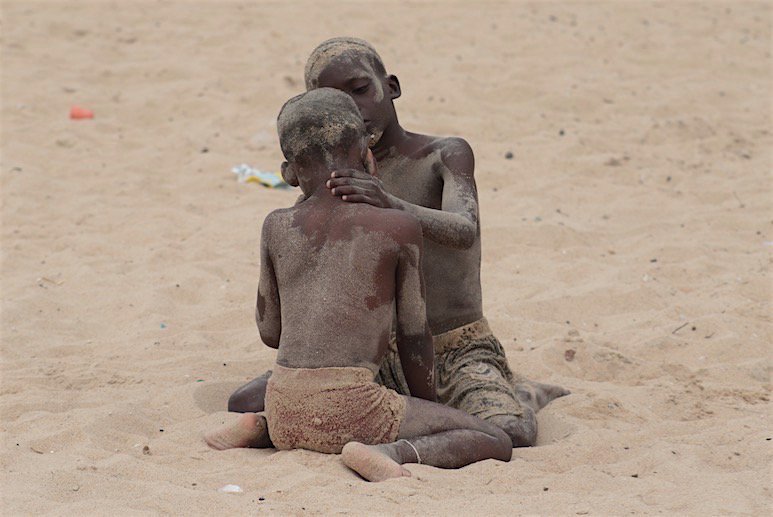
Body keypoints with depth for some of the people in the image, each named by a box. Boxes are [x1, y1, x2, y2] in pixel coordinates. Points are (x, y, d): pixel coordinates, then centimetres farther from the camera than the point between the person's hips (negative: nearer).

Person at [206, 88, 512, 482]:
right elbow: (414, 339, 7)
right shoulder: (399, 228, 0)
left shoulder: (277, 227, 10)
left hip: (284, 411, 5)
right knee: (497, 443, 2)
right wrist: (430, 411, 22)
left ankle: (261, 429, 10)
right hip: (349, 410, -5)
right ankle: (390, 453, -19)